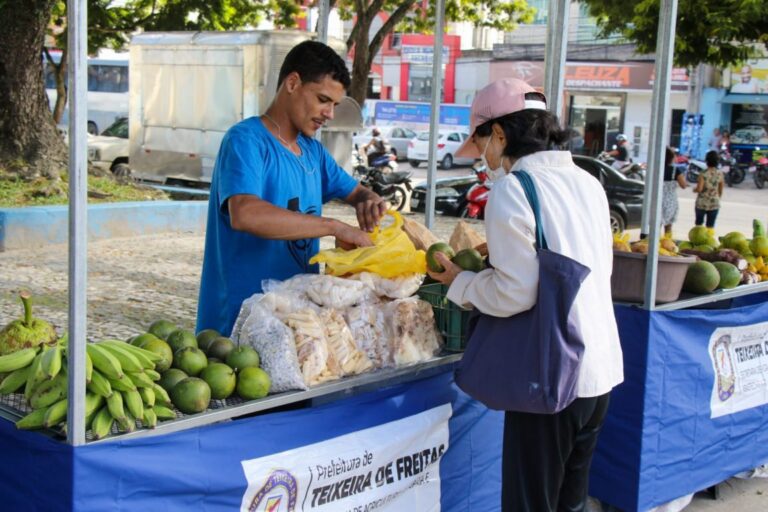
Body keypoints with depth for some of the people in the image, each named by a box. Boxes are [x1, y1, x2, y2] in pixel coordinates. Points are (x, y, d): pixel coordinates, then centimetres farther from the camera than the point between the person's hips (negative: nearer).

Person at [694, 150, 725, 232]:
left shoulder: (703, 174, -15)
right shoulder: (720, 174, -5)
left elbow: (699, 189, -19)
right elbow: (720, 191, 4)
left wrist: (694, 190, 3)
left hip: (702, 203, -2)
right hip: (714, 204, 2)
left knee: (698, 223, 14)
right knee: (710, 226, 7)